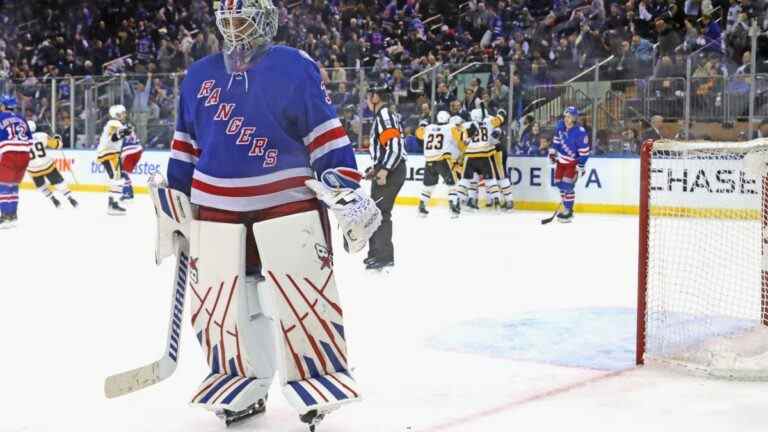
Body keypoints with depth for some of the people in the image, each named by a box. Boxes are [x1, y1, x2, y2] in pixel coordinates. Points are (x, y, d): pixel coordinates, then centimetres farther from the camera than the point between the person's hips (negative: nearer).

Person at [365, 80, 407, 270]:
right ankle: (376, 252, 26)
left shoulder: (385, 114, -13)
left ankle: (384, 256, -13)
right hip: (385, 170, 11)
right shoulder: (382, 115, 20)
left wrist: (384, 170, -27)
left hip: (391, 172, -11)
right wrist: (376, 168, 27)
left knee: (380, 212, -12)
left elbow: (395, 145, -22)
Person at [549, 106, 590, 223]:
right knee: (559, 184, 11)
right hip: (561, 159, 7)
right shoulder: (560, 125, -8)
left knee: (567, 185, -15)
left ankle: (568, 212, -7)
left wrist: (580, 166, -19)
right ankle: (566, 207, 27)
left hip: (572, 162, -7)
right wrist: (552, 151, 12)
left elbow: (584, 151, -20)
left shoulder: (580, 133, -26)